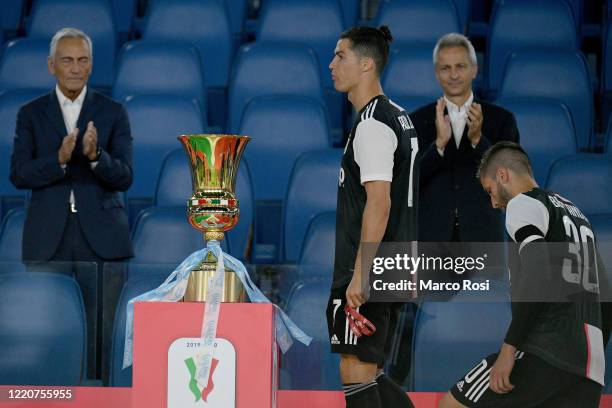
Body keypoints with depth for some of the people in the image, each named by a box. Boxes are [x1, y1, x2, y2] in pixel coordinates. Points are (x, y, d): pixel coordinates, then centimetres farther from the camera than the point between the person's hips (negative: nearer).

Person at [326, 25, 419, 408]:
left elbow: (378, 202, -22)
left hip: (369, 275, -10)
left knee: (356, 374, -6)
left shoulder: (373, 124, -14)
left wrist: (359, 275, -23)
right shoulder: (399, 117, 17)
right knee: (370, 376, 14)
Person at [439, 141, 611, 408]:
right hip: (589, 366, 8)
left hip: (545, 350, -8)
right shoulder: (576, 213, 27)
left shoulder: (523, 204, 2)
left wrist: (509, 348, -17)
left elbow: (539, 277, -15)